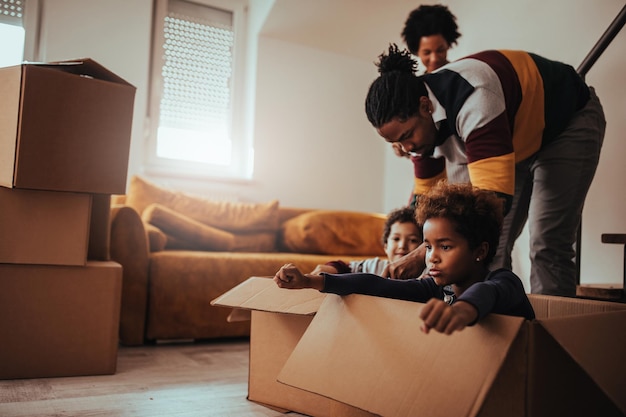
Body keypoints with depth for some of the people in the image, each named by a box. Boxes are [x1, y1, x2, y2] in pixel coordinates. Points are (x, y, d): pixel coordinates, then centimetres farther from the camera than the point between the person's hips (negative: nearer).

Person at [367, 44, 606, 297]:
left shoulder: (474, 99, -41)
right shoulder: (420, 124, -15)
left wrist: (420, 256, -49)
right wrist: (405, 259, -12)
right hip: (518, 143, 7)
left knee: (546, 246, -14)